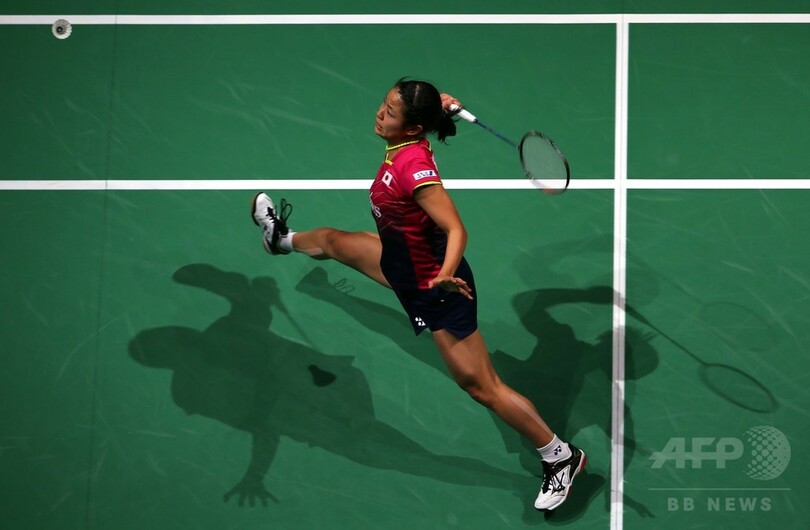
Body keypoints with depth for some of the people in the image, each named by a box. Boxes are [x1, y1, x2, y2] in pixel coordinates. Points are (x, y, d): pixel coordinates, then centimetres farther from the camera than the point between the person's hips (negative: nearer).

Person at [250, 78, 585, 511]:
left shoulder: (414, 167, -33)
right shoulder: (403, 145, -9)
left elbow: (456, 230, -39)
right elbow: (431, 106, 18)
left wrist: (446, 275, -54)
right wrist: (438, 104, -1)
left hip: (435, 288, -9)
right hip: (405, 263, 10)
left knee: (481, 387, -4)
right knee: (331, 241, 29)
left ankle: (560, 456, 9)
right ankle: (284, 239, 67)